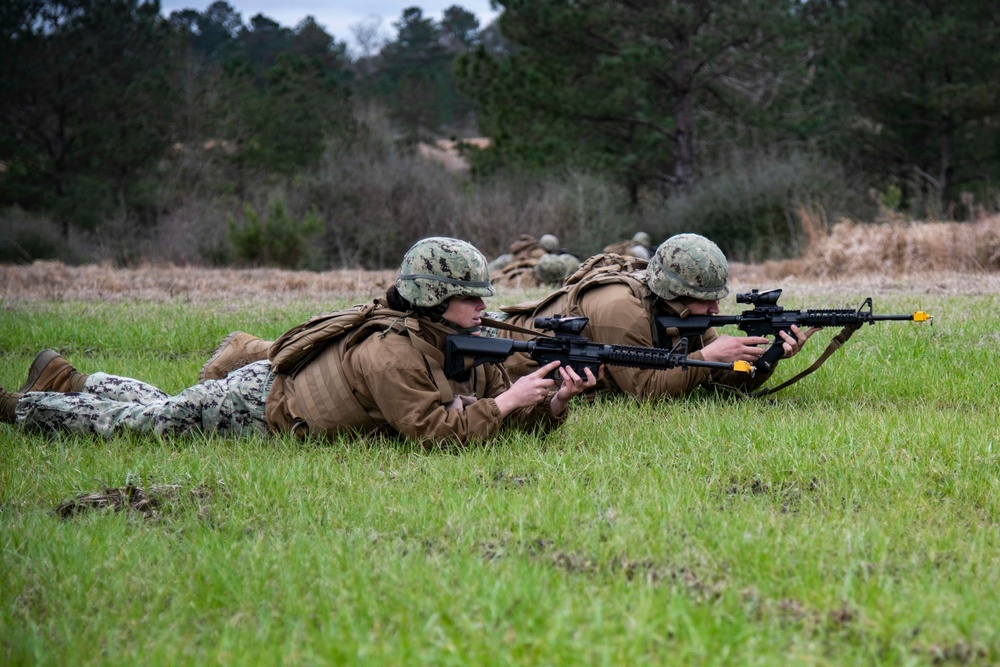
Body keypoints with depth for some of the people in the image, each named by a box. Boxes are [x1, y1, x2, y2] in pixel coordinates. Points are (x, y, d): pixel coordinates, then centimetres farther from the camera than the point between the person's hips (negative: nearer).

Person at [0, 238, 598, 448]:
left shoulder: (468, 349, -6)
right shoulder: (392, 352, -34)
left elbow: (517, 418, -5)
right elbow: (431, 431, -39)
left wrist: (556, 400, -24)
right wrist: (505, 402, -36)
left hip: (283, 391, 8)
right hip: (259, 405, -7)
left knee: (159, 411, 23)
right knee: (141, 421, 5)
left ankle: (70, 383, 39)